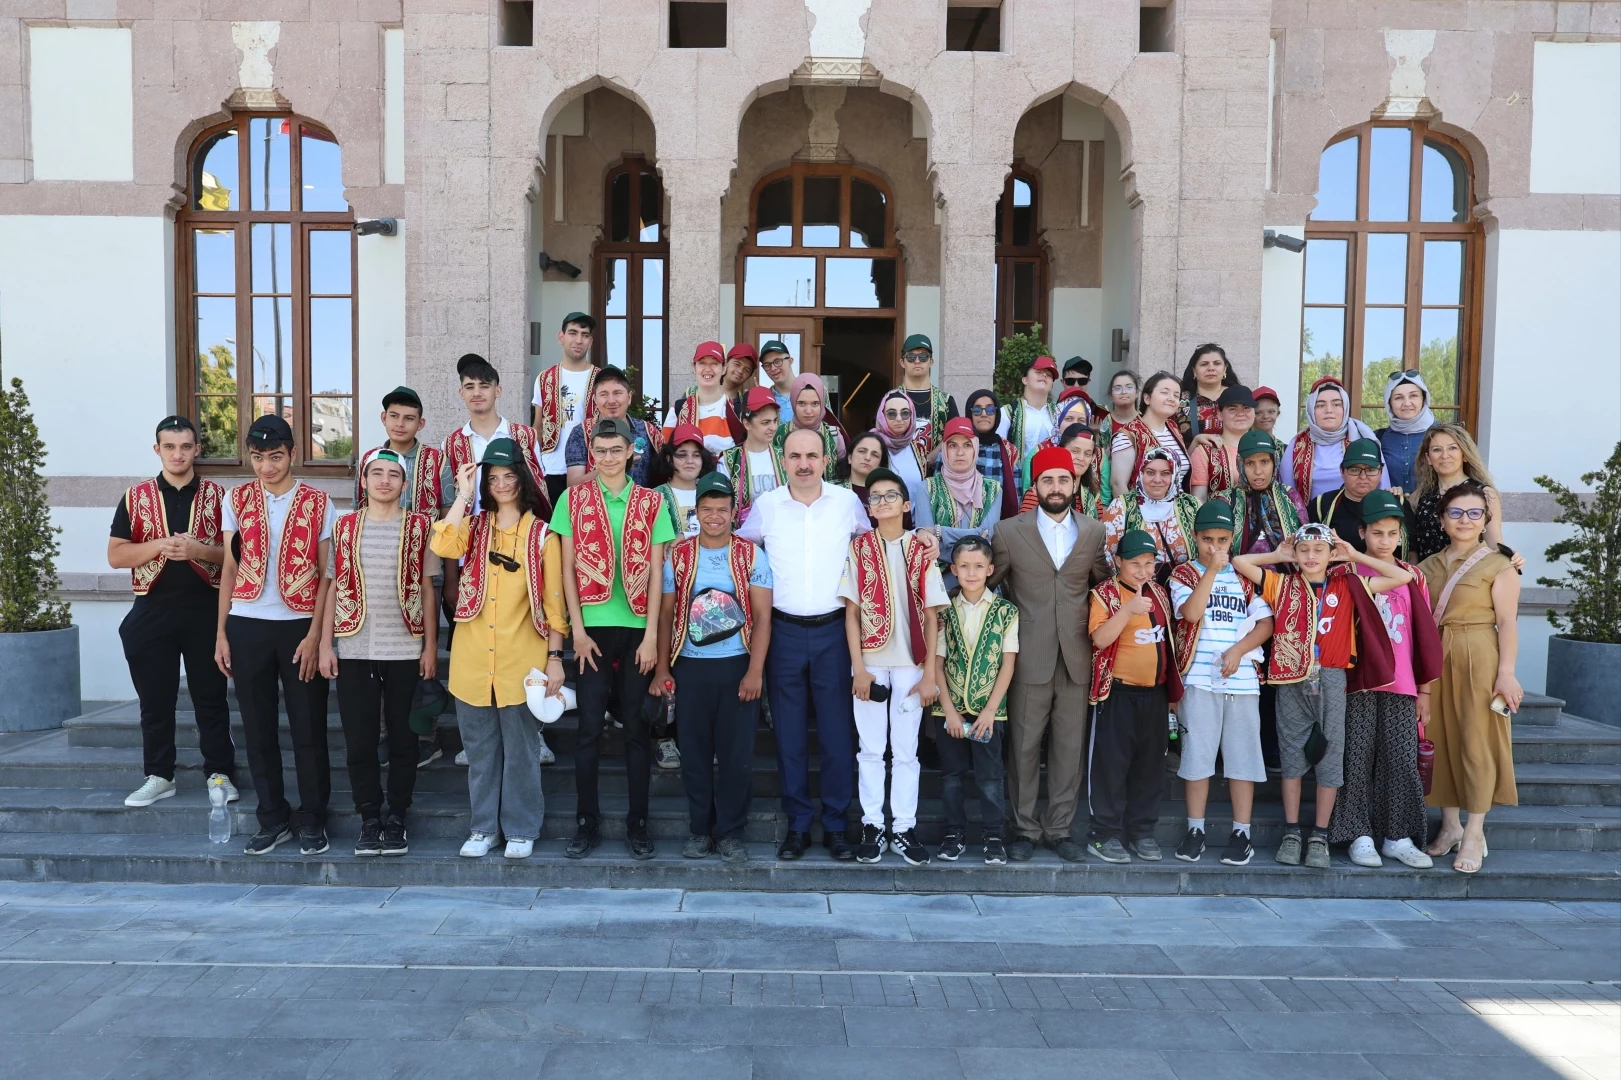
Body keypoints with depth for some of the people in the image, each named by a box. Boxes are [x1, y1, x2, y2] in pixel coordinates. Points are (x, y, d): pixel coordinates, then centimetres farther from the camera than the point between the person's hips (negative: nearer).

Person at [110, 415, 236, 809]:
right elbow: (115, 555, 1)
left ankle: (220, 773, 14)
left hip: (205, 609, -1)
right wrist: (158, 545, -15)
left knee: (211, 696, 5)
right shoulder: (136, 498, 5)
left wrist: (199, 549, -17)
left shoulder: (217, 496, 3)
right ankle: (158, 776, 19)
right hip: (152, 611, 1)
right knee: (155, 699, 8)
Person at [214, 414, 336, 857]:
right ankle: (273, 819, 20)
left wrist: (315, 634, -8)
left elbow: (326, 573, -1)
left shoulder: (318, 502, -1)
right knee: (258, 727, 8)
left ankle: (312, 820, 15)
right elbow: (229, 567, 9)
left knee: (308, 727, 2)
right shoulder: (237, 499, 6)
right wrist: (221, 632, 5)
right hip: (247, 625, 3)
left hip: (299, 625, -2)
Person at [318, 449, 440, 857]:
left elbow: (427, 589, 4)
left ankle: (396, 819, 17)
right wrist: (325, 644, 2)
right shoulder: (345, 526, 7)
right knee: (359, 740, 4)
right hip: (354, 650, 1)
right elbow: (334, 587, 8)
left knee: (402, 739, 5)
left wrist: (431, 646, -1)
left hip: (406, 651, -1)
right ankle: (370, 819, 17)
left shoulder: (420, 526, 3)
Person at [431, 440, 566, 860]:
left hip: (521, 660, -2)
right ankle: (484, 825, 25)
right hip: (472, 659, 3)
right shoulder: (474, 527, 8)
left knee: (520, 749, 6)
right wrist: (463, 495, -10)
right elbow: (442, 546, -15)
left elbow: (553, 602, -1)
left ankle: (521, 829, 19)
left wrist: (555, 657, -6)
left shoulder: (542, 534, 1)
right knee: (480, 748, 12)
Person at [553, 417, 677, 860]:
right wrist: (578, 630, -4)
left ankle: (638, 823, 15)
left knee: (636, 727, 6)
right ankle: (586, 822, 14)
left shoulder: (651, 503, 5)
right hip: (592, 630, 0)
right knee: (589, 728, 3)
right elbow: (567, 570, 3)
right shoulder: (573, 500, 5)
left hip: (637, 631, 0)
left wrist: (651, 636, -4)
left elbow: (656, 573, 2)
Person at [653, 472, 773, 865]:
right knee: (694, 751, 7)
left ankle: (730, 831, 15)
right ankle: (699, 828, 21)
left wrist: (755, 671, -10)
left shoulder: (751, 555, 0)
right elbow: (666, 613, 7)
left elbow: (762, 616, -3)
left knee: (736, 752, 2)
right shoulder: (678, 555, 5)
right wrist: (663, 668, 2)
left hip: (737, 666, -1)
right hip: (690, 666, 1)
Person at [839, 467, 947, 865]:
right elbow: (851, 612, 0)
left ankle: (904, 828, 14)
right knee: (871, 749, 6)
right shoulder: (859, 549, 2)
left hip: (910, 666, 0)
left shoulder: (921, 551, 2)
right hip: (870, 664, 0)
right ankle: (873, 826, 15)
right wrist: (858, 667, -7)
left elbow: (931, 616, 1)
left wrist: (930, 673, -4)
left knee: (906, 750, 6)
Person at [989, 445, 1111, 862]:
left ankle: (1060, 827, 19)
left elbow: (1103, 582, 17)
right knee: (1024, 746, 3)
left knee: (1071, 746, 7)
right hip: (1029, 659, -2)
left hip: (1077, 658, 2)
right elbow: (989, 582, 8)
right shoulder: (1009, 531, 1)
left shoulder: (1094, 532, 8)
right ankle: (1024, 829, 15)